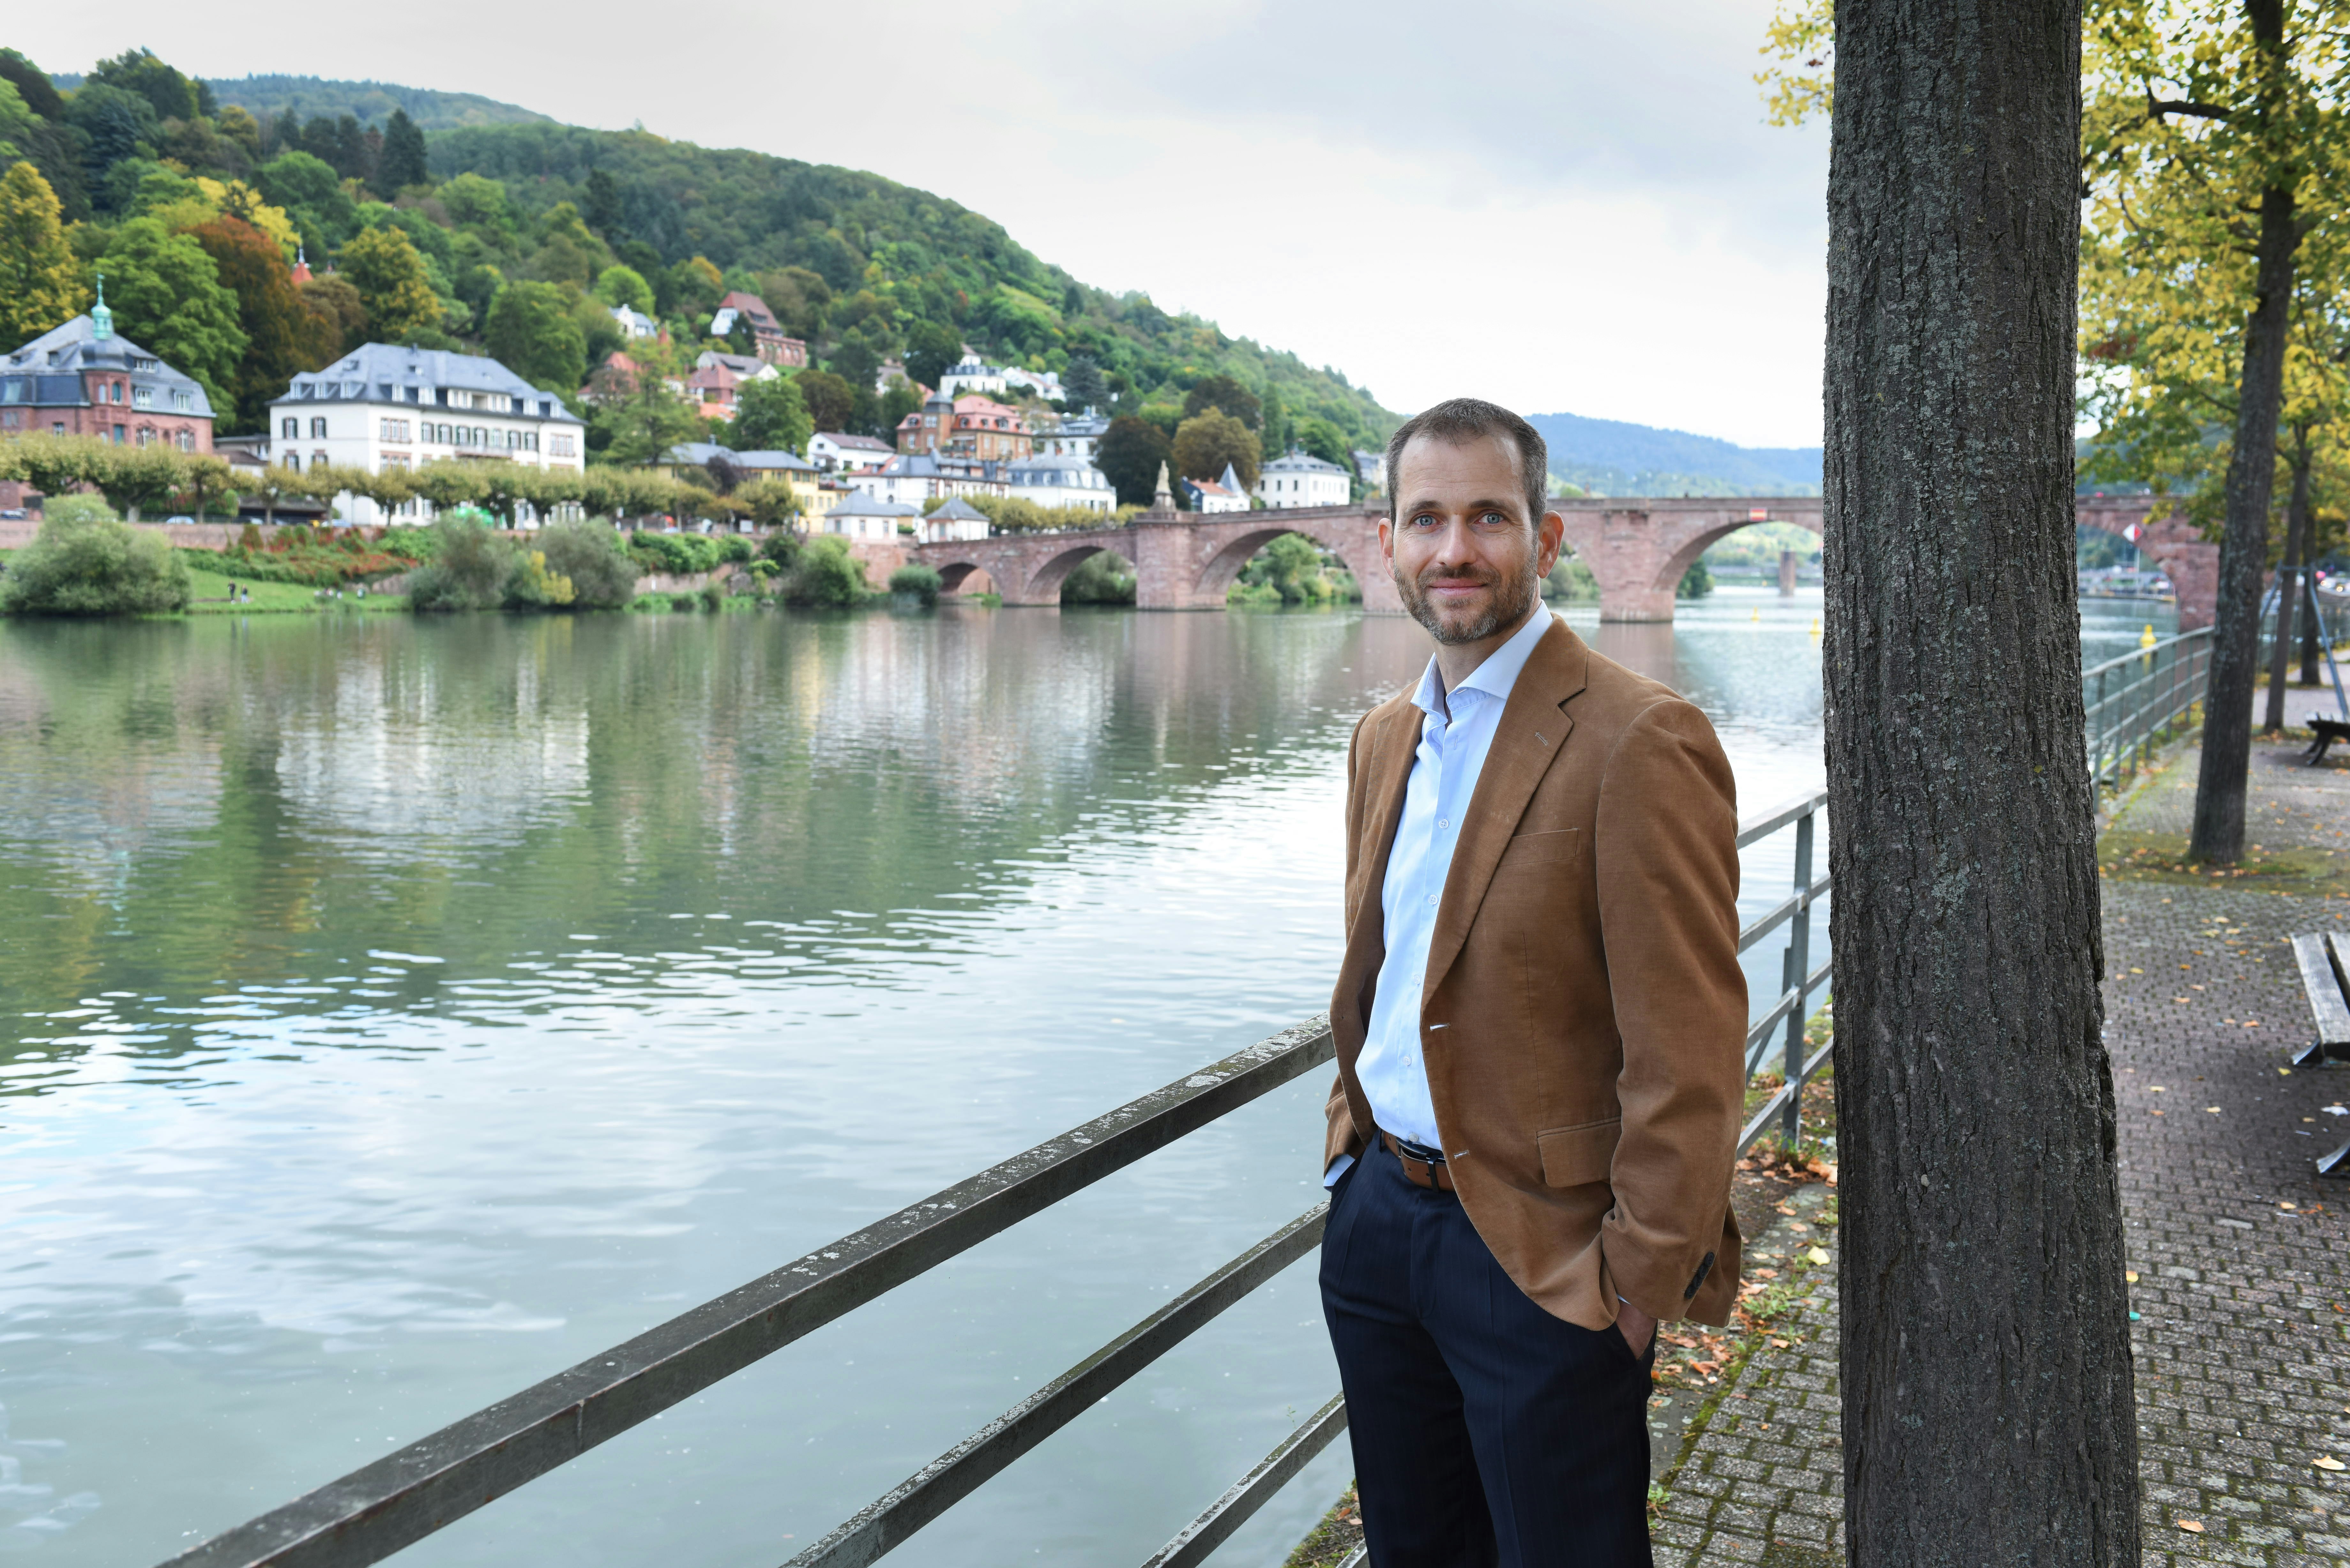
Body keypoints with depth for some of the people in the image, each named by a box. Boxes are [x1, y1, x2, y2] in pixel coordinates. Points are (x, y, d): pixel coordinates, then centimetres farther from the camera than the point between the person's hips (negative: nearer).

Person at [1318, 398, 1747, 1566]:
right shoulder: (1386, 736, 9)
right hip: (1376, 1215, 7)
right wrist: (1353, 1143, 14)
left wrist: (1638, 1286, -16)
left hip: (1538, 1252, -7)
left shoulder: (1641, 743, -17)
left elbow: (1687, 1061, -18)